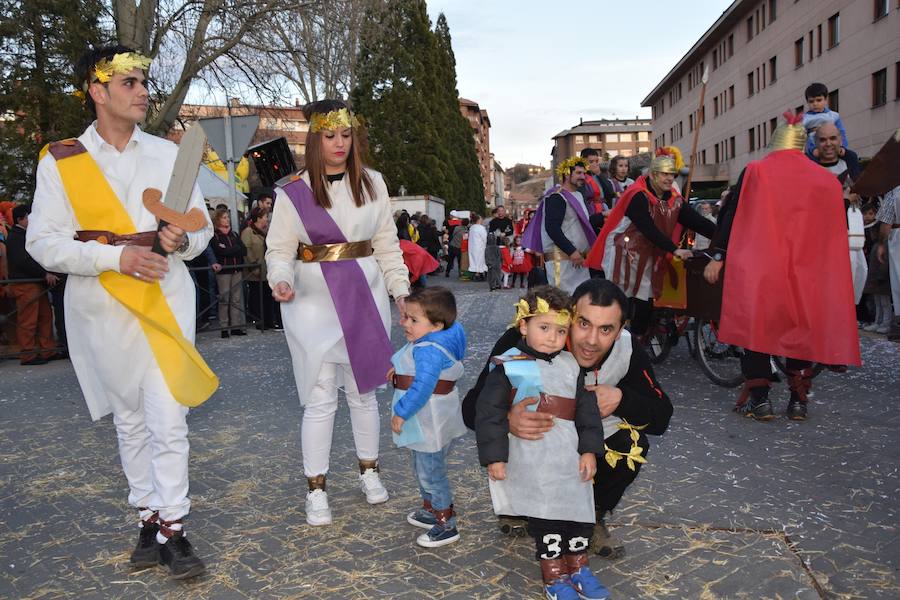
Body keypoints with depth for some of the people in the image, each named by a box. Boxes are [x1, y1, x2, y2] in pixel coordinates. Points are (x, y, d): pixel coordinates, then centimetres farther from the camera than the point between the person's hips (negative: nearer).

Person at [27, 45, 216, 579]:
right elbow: (44, 242, -5)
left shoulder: (169, 154, 7)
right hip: (103, 308, 0)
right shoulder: (60, 161, 0)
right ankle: (150, 517, 27)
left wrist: (183, 239, -15)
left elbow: (202, 226, 8)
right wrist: (115, 258, -19)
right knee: (130, 420, 12)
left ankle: (172, 530, 7)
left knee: (168, 420, -6)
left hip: (165, 299, 0)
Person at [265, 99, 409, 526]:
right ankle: (316, 490, 15)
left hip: (364, 298, 2)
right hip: (313, 302, -2)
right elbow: (279, 250, -1)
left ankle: (369, 471, 31)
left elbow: (387, 244, 9)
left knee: (363, 390, 12)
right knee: (320, 399, 0)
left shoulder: (372, 184, 5)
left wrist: (400, 289, 6)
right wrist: (281, 280, -20)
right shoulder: (293, 192, -2)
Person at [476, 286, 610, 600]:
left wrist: (590, 450, 2)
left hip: (570, 456, 5)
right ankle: (554, 574, 22)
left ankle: (577, 565, 35)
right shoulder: (508, 366, -7)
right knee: (545, 516, 2)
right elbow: (488, 412, -8)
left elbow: (588, 410, 9)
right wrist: (494, 456, -11)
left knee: (580, 510, 12)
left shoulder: (571, 365, 7)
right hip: (531, 460, -5)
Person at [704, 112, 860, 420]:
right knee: (802, 329, 13)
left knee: (757, 328, 7)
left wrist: (718, 257, 3)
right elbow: (836, 231, 12)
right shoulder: (827, 179, 5)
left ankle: (759, 400, 6)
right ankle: (798, 401, 15)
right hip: (808, 274, 2)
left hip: (758, 270, -2)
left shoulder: (755, 171, -2)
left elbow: (731, 216, -2)